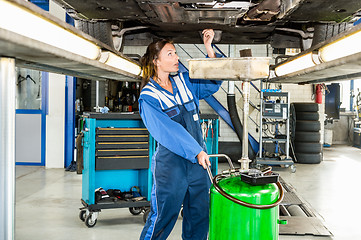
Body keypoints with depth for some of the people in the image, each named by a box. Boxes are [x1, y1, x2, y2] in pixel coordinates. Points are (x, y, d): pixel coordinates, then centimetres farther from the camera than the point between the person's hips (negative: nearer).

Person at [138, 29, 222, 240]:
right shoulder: (148, 97, -8)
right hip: (170, 164, -6)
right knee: (163, 217, 3)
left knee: (199, 217, 12)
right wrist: (197, 151, -22)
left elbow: (212, 83, 13)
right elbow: (167, 130, -16)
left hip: (198, 160, 6)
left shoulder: (184, 81, 9)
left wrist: (209, 48, 1)